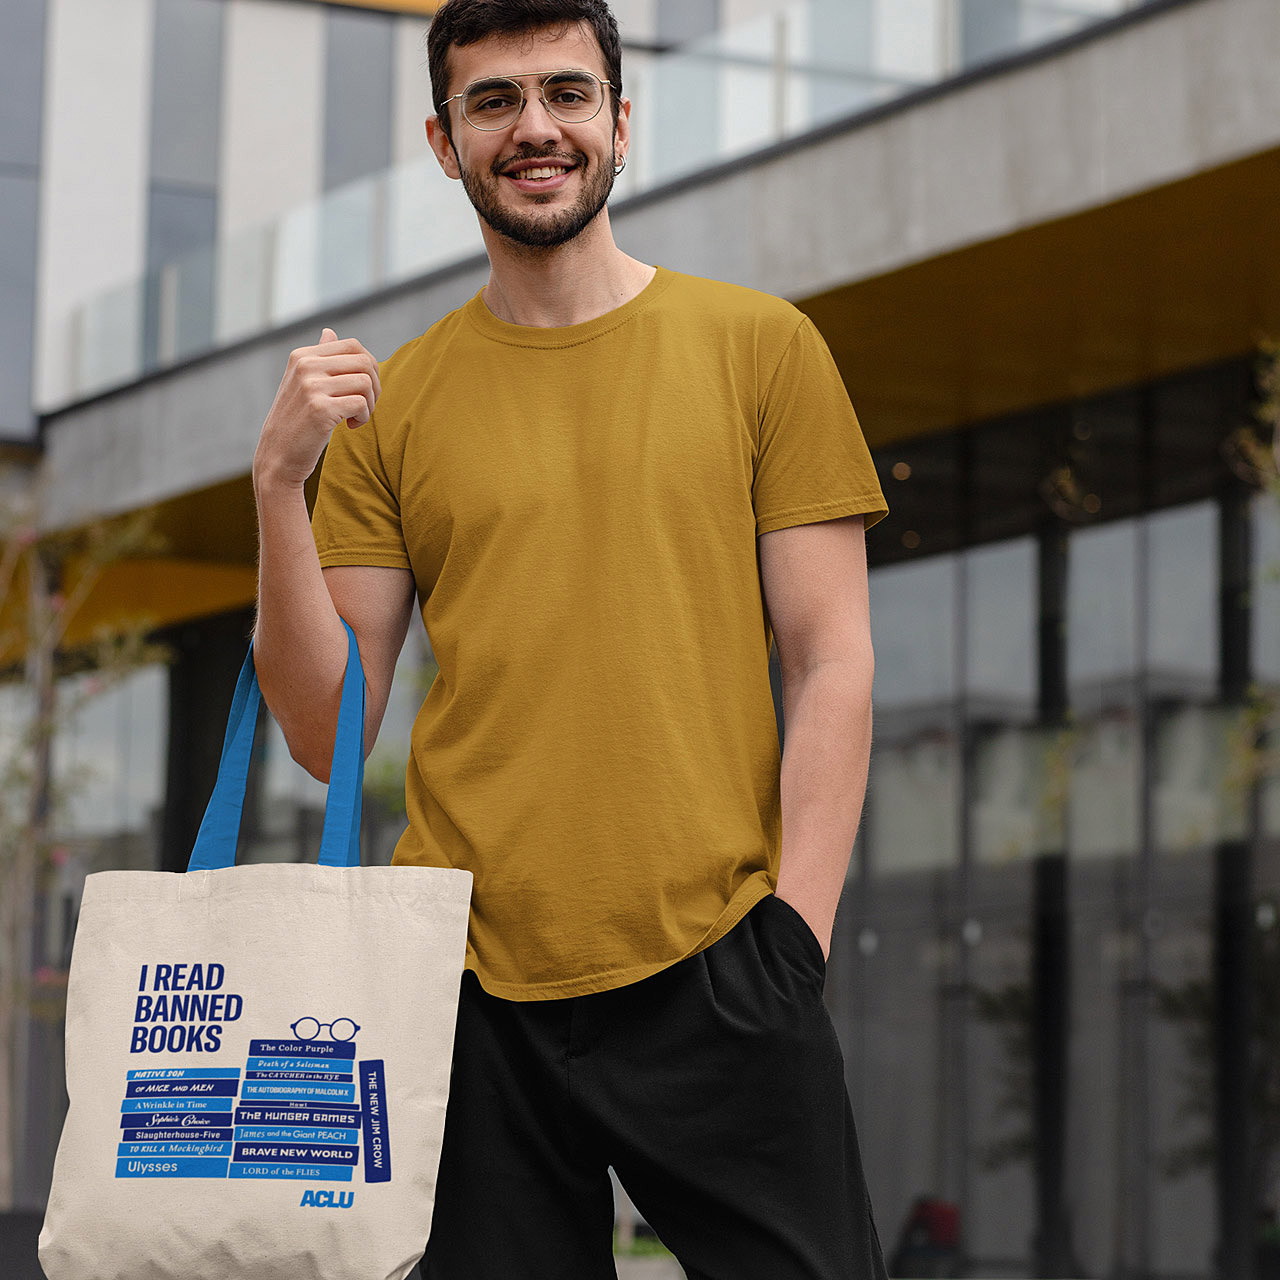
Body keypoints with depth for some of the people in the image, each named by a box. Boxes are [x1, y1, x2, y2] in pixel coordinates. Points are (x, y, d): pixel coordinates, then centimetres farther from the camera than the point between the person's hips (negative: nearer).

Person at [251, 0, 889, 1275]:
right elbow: (325, 731, 7)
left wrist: (796, 924, -7)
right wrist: (279, 486, -5)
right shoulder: (387, 402, 10)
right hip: (468, 981, 1)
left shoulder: (758, 346, 7)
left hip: (714, 971, -1)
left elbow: (832, 665, 3)